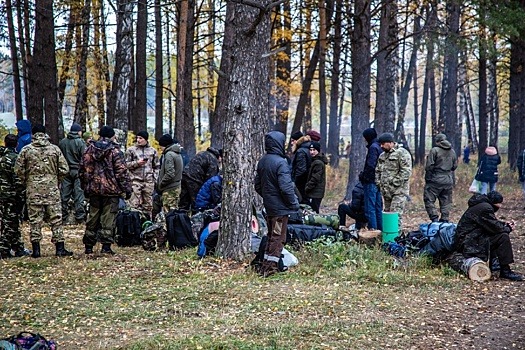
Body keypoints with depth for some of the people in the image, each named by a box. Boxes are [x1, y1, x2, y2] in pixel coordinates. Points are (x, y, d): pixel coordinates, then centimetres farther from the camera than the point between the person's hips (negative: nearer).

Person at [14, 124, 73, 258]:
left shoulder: (26, 150, -1)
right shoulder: (55, 149, 1)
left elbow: (18, 170, -3)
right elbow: (64, 169, 0)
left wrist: (26, 182, 11)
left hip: (33, 190, 0)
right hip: (52, 189, 0)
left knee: (35, 219, 5)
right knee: (56, 219, 5)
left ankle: (36, 249, 6)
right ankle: (60, 248, 4)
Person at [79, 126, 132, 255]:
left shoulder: (89, 150, 6)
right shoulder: (115, 151, -8)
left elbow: (82, 170, 11)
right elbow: (122, 172, -11)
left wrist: (85, 187, 20)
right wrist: (127, 189, -5)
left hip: (94, 190, 4)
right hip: (111, 190, -4)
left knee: (93, 217, 12)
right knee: (108, 218, -1)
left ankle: (88, 246, 16)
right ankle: (106, 245, -4)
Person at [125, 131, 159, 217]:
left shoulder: (152, 151, 12)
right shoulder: (131, 150, 6)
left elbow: (156, 167, 17)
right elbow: (126, 164, 3)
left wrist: (155, 178, 8)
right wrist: (137, 163, -11)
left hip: (149, 181, 3)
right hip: (135, 180, -3)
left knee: (148, 205, 7)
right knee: (135, 204, -9)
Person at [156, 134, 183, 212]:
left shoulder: (169, 155, -15)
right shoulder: (178, 154, 13)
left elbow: (170, 174, -23)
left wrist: (160, 184, -11)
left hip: (170, 189, -10)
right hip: (177, 186, 10)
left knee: (168, 211, -9)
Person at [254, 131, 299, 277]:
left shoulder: (262, 161, 7)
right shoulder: (280, 162, -19)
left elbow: (257, 185, 14)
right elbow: (286, 188, -22)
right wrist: (294, 203, -11)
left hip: (268, 206, 8)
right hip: (280, 207, -8)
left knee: (271, 236, 18)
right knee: (278, 238, 0)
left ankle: (265, 266, 22)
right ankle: (270, 267, 2)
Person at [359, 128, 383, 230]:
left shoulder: (373, 147, -13)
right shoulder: (379, 147, 14)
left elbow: (370, 165, -22)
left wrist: (363, 176, -10)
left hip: (371, 181, -9)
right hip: (379, 182, 9)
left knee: (370, 208, -6)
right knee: (378, 207, 13)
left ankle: (373, 229, -7)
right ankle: (380, 230, 17)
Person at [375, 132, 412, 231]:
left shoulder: (402, 153, -9)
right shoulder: (382, 155, 18)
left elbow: (406, 171, -16)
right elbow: (378, 170, 25)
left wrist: (396, 182, -17)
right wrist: (378, 183, 11)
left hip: (398, 191, -8)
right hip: (386, 191, 8)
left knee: (396, 214, -13)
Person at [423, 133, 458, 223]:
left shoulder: (434, 150, -11)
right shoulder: (452, 152, 8)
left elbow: (429, 166, -12)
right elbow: (455, 166, 14)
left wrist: (427, 178, -1)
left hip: (436, 179, -6)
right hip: (449, 180, 6)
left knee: (429, 199, 1)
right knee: (446, 202, 11)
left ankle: (434, 218, -8)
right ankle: (445, 220, 11)